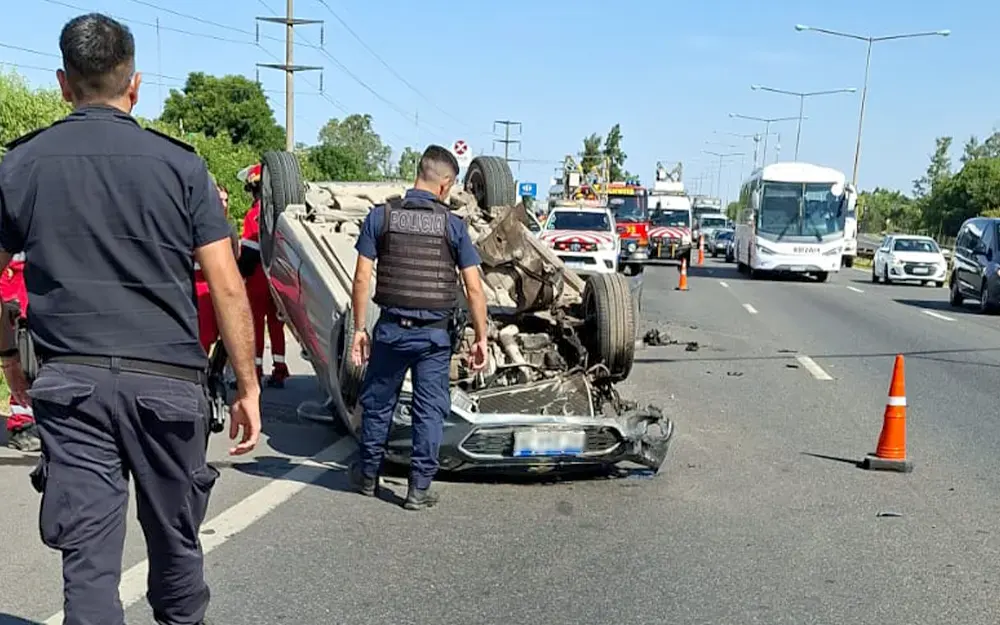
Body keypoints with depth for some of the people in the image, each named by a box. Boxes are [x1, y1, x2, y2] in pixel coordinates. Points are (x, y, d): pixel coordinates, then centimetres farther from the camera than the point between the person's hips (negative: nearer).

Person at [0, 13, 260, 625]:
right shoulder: (180, 164, -2)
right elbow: (228, 287, -5)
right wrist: (249, 387, 0)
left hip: (69, 384, 1)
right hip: (167, 382, -1)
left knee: (87, 553, 6)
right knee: (175, 539, 18)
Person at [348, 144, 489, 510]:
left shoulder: (381, 216, -2)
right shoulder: (453, 225, -4)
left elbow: (362, 280, -4)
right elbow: (474, 290, -6)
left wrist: (359, 329, 3)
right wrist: (481, 338, 3)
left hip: (392, 328, 1)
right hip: (435, 333, -1)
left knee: (377, 403, 17)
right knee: (430, 410, 9)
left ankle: (368, 476, 32)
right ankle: (419, 488, 14)